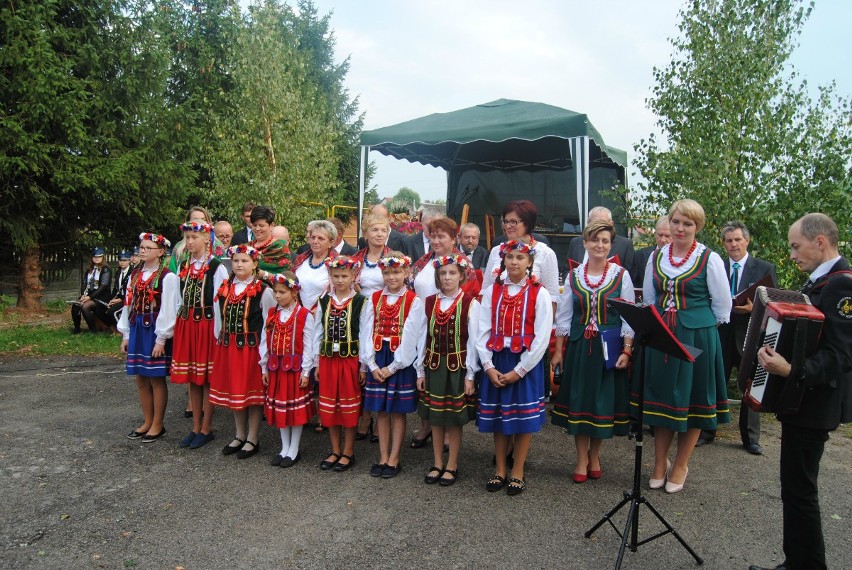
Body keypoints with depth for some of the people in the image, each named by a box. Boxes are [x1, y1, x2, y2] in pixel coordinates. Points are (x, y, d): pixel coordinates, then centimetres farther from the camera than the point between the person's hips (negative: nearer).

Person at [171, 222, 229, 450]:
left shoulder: (217, 267, -9)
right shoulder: (183, 266, 11)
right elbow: (180, 299, 16)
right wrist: (179, 324, 11)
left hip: (207, 325, -6)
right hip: (186, 324, 6)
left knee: (207, 377, 2)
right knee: (191, 377, 11)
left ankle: (206, 429, 14)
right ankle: (196, 427, 23)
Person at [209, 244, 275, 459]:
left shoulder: (263, 291, -9)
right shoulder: (224, 288, 6)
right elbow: (219, 320, 12)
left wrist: (263, 352, -12)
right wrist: (219, 344, 9)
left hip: (252, 347, -5)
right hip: (228, 347, 5)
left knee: (253, 391, 4)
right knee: (233, 391, 15)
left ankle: (252, 439, 18)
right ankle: (239, 435, 31)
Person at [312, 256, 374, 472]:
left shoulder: (361, 302, -7)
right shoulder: (324, 302, 6)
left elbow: (365, 335, -8)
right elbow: (318, 333, 8)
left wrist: (364, 365, -9)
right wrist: (317, 362, 6)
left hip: (351, 358, -4)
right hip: (328, 359, 4)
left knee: (349, 407, 6)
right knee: (329, 406, 11)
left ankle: (348, 452, 20)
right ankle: (335, 451, 26)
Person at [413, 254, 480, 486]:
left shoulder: (470, 304, -7)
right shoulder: (428, 303, 4)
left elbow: (473, 341, -7)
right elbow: (422, 338, 6)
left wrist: (470, 375, -8)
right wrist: (420, 371, 5)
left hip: (458, 367, -3)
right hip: (433, 365, 3)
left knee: (454, 418, 6)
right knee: (435, 417, 11)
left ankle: (452, 465, 21)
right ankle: (437, 463, 25)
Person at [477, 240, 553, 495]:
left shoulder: (539, 294, -5)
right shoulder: (492, 292, 4)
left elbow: (541, 338, -9)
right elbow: (483, 331, 1)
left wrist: (519, 370, -13)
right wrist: (488, 366, -9)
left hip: (526, 364, -3)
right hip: (496, 362, 3)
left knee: (523, 417, 4)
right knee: (497, 416, 9)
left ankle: (517, 472, 20)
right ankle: (500, 470, 25)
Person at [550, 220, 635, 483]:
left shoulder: (621, 275, -1)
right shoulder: (573, 276, 4)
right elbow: (563, 316, 6)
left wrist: (626, 351, -9)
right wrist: (558, 350, 3)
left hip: (610, 348, -1)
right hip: (579, 347, 1)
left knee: (604, 400, 7)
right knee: (579, 399, 5)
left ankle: (594, 456, 27)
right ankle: (582, 460, 20)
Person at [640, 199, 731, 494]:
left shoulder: (710, 259, -6)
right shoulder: (656, 257, 6)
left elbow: (723, 305, -1)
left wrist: (700, 326, 6)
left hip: (697, 337, -3)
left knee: (691, 399, 7)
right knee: (661, 396, 9)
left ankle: (680, 466, 23)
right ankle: (659, 464, 23)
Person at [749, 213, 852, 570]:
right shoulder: (819, 281, 12)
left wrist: (790, 371, -38)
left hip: (813, 404, -10)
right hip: (802, 399, 10)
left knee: (798, 489, -2)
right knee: (798, 487, 16)